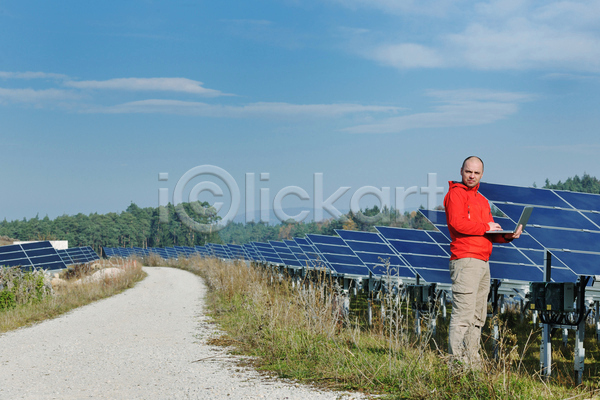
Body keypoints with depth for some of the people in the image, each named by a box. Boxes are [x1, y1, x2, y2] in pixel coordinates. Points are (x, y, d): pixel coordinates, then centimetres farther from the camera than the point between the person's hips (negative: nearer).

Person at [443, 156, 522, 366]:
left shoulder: (482, 200, 24)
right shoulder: (455, 193, -3)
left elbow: (491, 234, 22)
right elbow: (457, 223, -18)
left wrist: (508, 236, 1)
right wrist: (485, 227, -8)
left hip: (483, 261, 9)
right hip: (465, 260, -9)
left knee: (478, 317, 11)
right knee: (463, 314, -13)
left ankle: (472, 360, 15)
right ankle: (456, 360, -12)